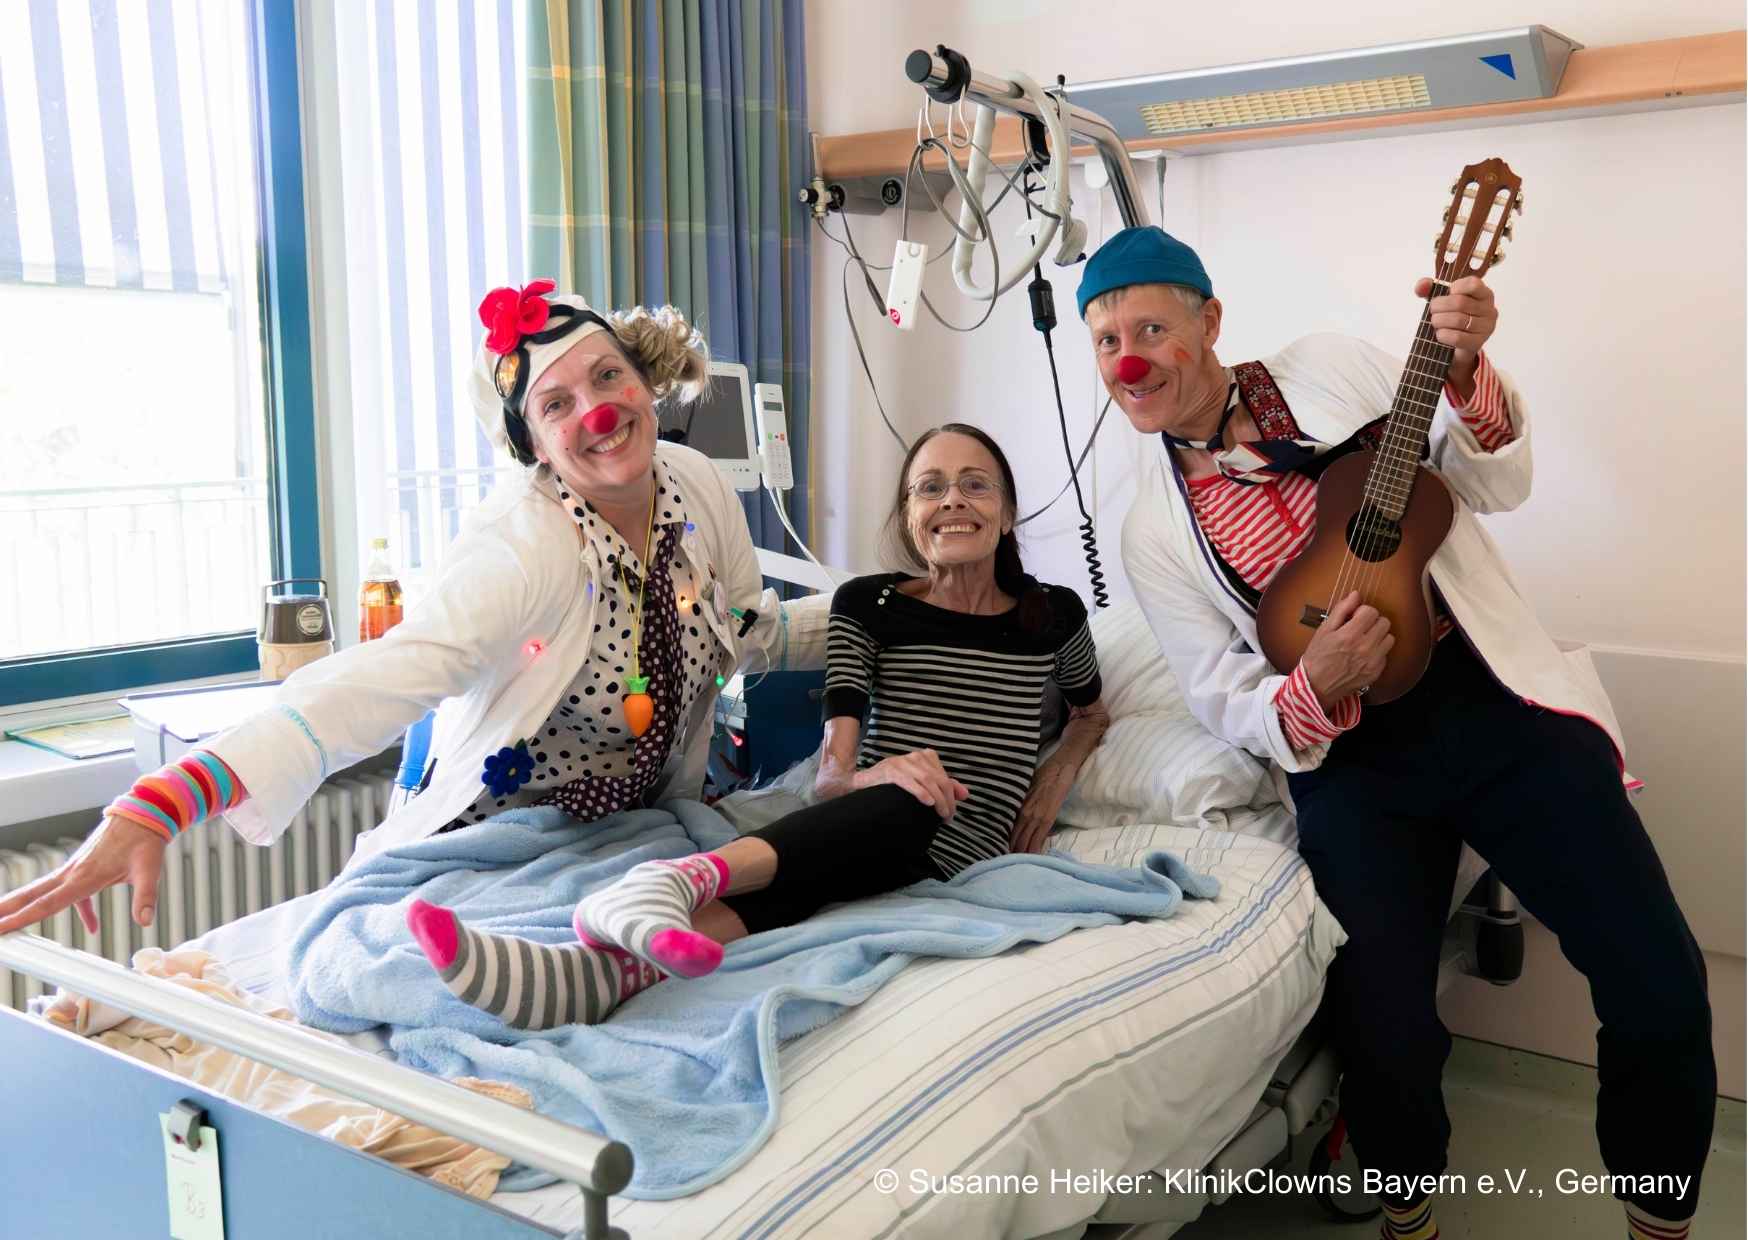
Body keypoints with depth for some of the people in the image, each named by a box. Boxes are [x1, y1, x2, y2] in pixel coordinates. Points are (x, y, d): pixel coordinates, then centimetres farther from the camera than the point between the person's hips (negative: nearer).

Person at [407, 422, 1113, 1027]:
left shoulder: (1054, 616, 11)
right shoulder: (868, 605, 9)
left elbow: (1092, 711, 33)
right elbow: (829, 776, 0)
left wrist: (1056, 780, 12)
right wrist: (871, 775, -24)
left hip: (958, 858, 1)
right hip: (858, 834, -1)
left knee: (904, 815, -36)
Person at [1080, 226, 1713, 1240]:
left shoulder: (1334, 367, 4)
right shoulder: (1155, 534, 3)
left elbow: (1498, 484, 6)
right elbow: (1230, 704, 4)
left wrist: (1466, 376, -13)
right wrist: (1316, 692, -18)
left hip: (1498, 701, 1)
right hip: (1354, 763, 0)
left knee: (1662, 991, -8)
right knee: (1388, 1035, -16)